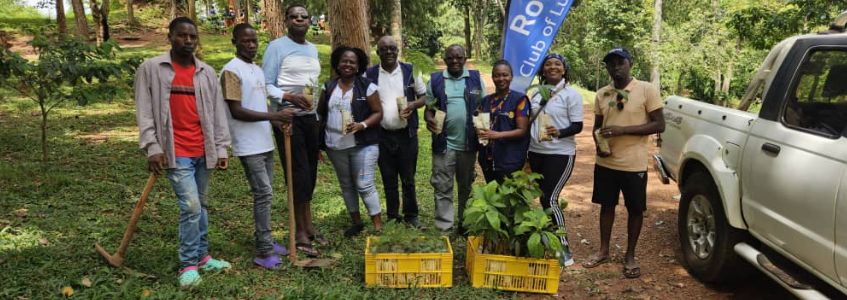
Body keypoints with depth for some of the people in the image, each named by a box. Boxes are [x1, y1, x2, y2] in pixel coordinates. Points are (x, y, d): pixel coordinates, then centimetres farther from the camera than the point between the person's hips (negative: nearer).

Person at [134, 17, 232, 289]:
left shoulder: (207, 72, 8)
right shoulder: (150, 69, -1)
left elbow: (218, 112, 8)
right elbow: (144, 112, -4)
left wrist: (222, 148, 4)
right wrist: (152, 147, -11)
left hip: (203, 151, 4)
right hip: (176, 152, -4)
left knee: (201, 205, 14)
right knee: (190, 206, -10)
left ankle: (201, 256, 27)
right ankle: (188, 265, 3)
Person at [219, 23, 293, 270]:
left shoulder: (258, 70, 15)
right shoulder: (232, 71, -13)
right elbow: (236, 111, -20)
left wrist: (278, 121, 6)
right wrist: (275, 116, -23)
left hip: (264, 143, 9)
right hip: (248, 146, -8)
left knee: (265, 193, 13)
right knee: (264, 193, -9)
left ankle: (264, 241, 23)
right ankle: (264, 252, -3)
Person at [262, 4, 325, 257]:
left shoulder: (313, 50, 15)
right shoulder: (276, 47, -7)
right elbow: (266, 85, -11)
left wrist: (319, 117, 16)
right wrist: (290, 97, -27)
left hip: (310, 118, 7)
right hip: (287, 118, -7)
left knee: (310, 174, 9)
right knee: (299, 174, -5)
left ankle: (307, 227, 19)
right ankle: (302, 230, 4)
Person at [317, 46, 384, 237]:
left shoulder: (367, 87, -4)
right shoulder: (329, 87, 7)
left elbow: (378, 112, -5)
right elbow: (320, 113, 14)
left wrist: (362, 125, -21)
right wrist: (319, 140, 8)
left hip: (363, 145, -5)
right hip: (336, 146, 5)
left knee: (365, 185, -6)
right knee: (346, 184, 14)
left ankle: (378, 225, 3)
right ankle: (356, 221, 29)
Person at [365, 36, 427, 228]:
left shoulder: (410, 71, 1)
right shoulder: (370, 74, 2)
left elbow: (424, 97, 7)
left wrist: (413, 105, -13)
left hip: (407, 134, -1)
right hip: (382, 135, 1)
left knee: (408, 178, 7)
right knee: (388, 179, 10)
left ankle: (411, 215, 21)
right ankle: (393, 216, 22)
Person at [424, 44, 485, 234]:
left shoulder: (476, 78, 4)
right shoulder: (435, 80, 3)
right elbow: (429, 107, 7)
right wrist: (429, 118, -15)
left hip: (468, 143, 1)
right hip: (444, 143, -1)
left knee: (466, 186, 13)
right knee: (442, 187, 0)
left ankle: (465, 224, 26)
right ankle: (443, 228, 7)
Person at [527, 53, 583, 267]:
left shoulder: (571, 94, -6)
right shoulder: (537, 93, 11)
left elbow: (578, 126, -9)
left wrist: (558, 133, -28)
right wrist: (527, 152, 13)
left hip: (560, 154, -6)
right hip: (536, 153, 6)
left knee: (551, 199, -12)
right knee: (543, 198, 10)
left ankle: (564, 248, -2)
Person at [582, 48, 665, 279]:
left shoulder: (646, 90, -8)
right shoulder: (602, 94, 5)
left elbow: (659, 125, -11)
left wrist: (622, 130, -20)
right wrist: (598, 143, -8)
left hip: (633, 164, -4)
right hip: (605, 162, 4)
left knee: (635, 209, 8)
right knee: (606, 205, 14)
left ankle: (630, 256, 22)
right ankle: (603, 250, 28)